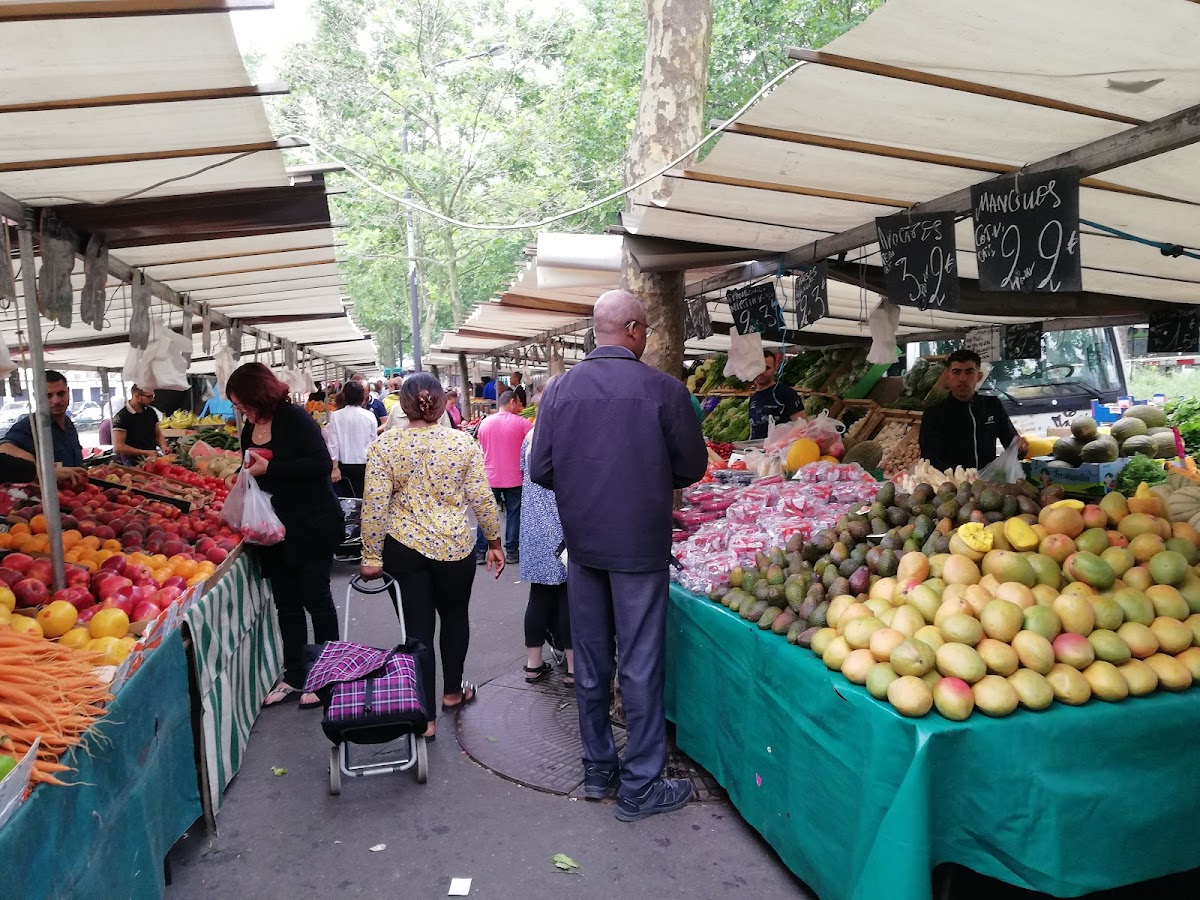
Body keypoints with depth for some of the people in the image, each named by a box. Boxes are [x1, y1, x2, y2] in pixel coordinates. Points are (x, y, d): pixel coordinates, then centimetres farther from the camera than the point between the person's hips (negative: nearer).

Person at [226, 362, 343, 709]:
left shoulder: (294, 419, -15)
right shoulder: (250, 431, 9)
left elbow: (321, 463, -25)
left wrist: (269, 468, -23)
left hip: (312, 527, -7)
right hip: (274, 530, 8)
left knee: (316, 599, 3)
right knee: (286, 604, 13)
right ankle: (293, 676, 24)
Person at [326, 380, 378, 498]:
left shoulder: (335, 416, -7)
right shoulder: (369, 416, -6)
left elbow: (333, 443, -6)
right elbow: (373, 442, 1)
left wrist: (335, 467, -1)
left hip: (344, 465, 1)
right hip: (364, 465, -1)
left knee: (347, 498, 11)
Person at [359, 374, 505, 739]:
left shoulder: (384, 445, -7)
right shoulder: (463, 442, -6)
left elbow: (375, 505, -8)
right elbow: (481, 497, -4)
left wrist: (372, 557, -1)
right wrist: (494, 541, 8)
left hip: (403, 547, 0)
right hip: (455, 546, 0)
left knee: (417, 627, 7)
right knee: (454, 615, 22)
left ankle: (425, 716, 12)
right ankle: (453, 692, 38)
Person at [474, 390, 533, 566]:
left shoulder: (484, 423, 4)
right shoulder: (521, 423, -9)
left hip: (490, 477, 3)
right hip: (513, 478, -3)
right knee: (513, 514, 8)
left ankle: (479, 552, 12)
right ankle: (511, 551, 12)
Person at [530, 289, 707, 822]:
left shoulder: (560, 390, -3)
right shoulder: (663, 389, -12)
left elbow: (540, 470, -1)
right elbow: (692, 467, -4)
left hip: (582, 542, 4)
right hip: (640, 545, -4)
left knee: (590, 658, 16)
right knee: (639, 665, 6)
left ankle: (597, 767, 31)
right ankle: (640, 786, 17)